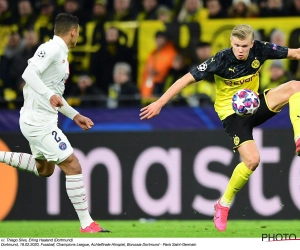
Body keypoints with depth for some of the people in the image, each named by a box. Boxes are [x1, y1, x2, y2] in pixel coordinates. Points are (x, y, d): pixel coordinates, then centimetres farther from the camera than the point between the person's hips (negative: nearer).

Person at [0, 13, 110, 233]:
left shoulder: (61, 54, 15)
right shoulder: (51, 49, -15)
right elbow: (29, 73, -29)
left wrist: (75, 115, 22)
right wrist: (50, 95, -41)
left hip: (42, 121, 10)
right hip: (39, 122, -10)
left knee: (45, 169, 26)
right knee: (73, 166, -10)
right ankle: (86, 224, -8)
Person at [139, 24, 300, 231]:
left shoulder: (260, 50, -13)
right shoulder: (222, 60, -23)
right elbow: (188, 78, -22)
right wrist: (160, 103, -25)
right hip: (231, 112, -5)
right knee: (252, 160, -21)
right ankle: (224, 205, -2)